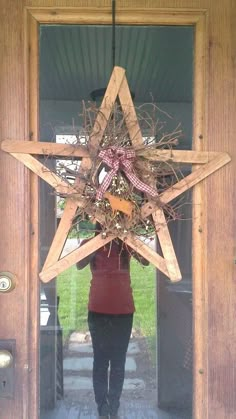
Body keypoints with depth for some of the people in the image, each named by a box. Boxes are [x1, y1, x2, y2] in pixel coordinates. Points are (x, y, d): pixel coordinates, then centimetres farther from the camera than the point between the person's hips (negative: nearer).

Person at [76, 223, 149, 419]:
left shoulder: (127, 244, 3)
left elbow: (146, 261, -11)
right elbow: (79, 265, -15)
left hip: (124, 310, 1)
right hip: (98, 311, -1)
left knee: (119, 361, 6)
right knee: (101, 360, 3)